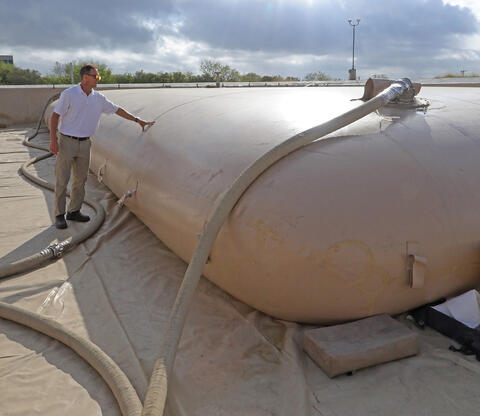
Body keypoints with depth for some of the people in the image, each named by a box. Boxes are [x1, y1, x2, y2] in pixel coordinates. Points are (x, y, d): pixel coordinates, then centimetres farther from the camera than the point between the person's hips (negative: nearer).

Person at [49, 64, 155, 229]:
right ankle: (59, 215, 7)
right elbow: (55, 116, -9)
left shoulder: (98, 98, 5)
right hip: (67, 142, -5)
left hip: (84, 143, 5)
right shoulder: (69, 94, -10)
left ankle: (74, 211, 22)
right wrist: (53, 139, -17)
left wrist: (138, 120, 12)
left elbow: (117, 110, 14)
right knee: (62, 179, -1)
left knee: (80, 179, 10)